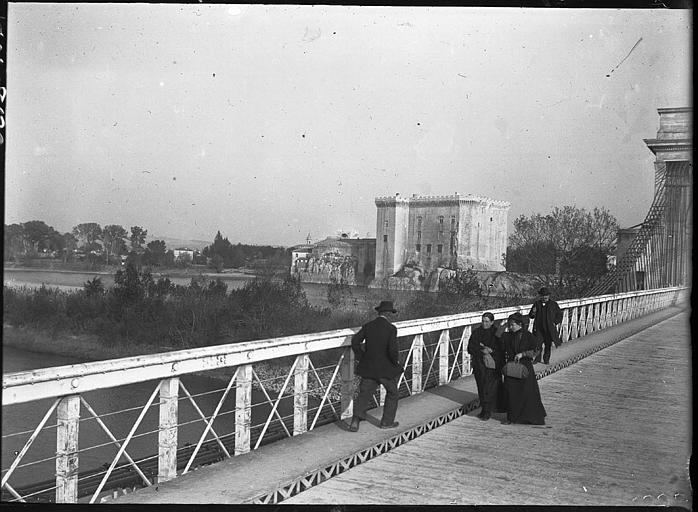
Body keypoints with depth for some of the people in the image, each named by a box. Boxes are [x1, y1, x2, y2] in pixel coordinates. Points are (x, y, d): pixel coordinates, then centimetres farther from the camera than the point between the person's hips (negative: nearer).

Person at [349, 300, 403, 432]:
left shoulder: (367, 326, 0)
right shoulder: (391, 328, -12)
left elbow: (355, 341, -6)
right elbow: (393, 350, -21)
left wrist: (361, 357, 6)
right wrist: (395, 362, -3)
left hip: (368, 367, 3)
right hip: (386, 368, -3)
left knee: (364, 394, 9)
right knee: (392, 393, 19)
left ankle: (355, 421, -5)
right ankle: (387, 422, 24)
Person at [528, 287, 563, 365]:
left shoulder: (553, 304, 2)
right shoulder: (537, 303, 5)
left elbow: (559, 314, 9)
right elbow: (530, 316, 8)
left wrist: (556, 322, -4)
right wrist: (533, 313, -15)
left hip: (549, 328, 0)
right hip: (539, 328, 0)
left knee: (548, 344, 7)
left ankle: (546, 359, 20)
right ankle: (537, 358, 8)